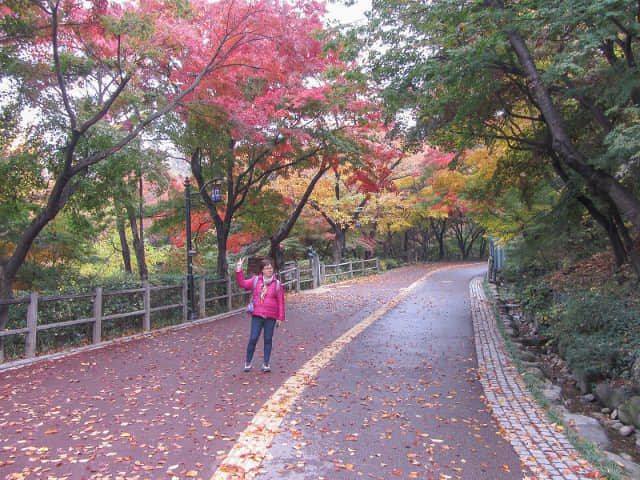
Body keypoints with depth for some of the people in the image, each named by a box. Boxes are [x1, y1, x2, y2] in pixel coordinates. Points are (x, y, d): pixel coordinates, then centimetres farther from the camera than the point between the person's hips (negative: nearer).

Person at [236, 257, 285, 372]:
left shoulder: (277, 284, 4)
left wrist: (280, 317, 2)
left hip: (271, 316, 0)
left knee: (268, 339, 6)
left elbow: (281, 302, 5)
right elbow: (243, 283, 2)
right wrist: (239, 271, -9)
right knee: (253, 338, -2)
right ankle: (248, 362, 16)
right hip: (257, 315, 0)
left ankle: (266, 363, 19)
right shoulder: (255, 280, 6)